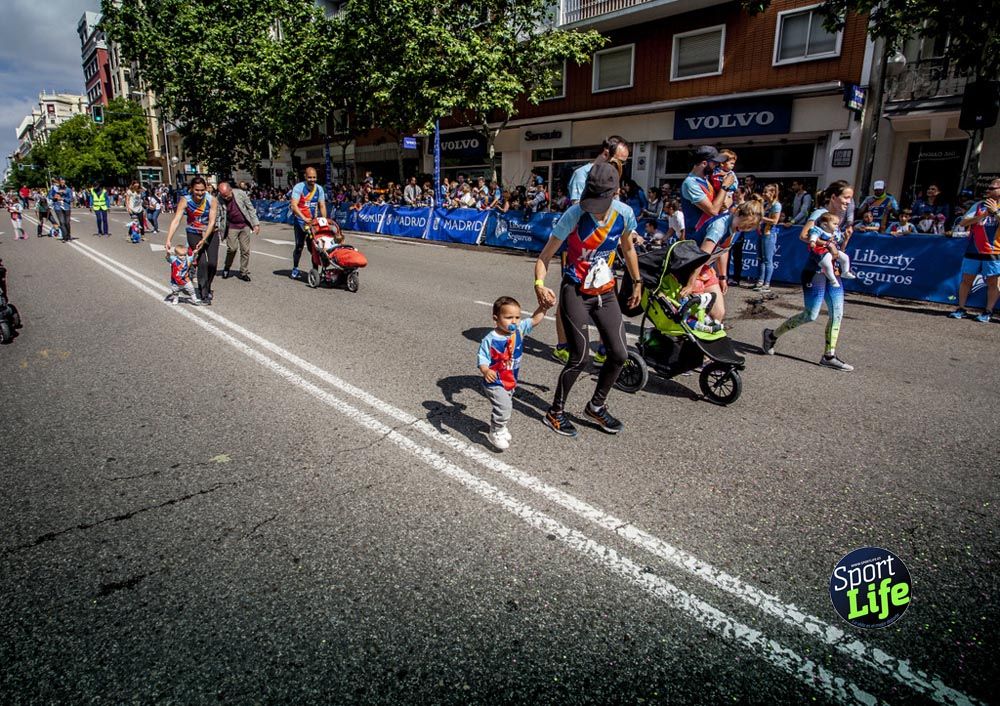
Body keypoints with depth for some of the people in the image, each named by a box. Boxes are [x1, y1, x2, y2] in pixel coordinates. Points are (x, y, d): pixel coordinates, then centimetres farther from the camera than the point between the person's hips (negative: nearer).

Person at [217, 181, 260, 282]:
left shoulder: (241, 193, -9)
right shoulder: (219, 200, -10)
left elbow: (250, 208, -1)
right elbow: (218, 216, -4)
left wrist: (256, 224, -4)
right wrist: (219, 231, -10)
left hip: (245, 225, 1)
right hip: (231, 226, -1)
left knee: (245, 250, 1)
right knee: (232, 248, -12)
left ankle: (244, 273, 12)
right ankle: (227, 267, 14)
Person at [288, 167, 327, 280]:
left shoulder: (319, 189, 3)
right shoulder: (299, 187, -11)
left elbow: (322, 206, 3)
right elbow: (294, 205, -20)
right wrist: (304, 218, -30)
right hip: (300, 221, -4)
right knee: (299, 246, -2)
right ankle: (295, 269, 15)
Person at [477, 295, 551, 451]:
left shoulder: (519, 330, -8)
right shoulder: (489, 340, -25)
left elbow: (534, 320, -1)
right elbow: (482, 360, -23)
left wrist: (544, 306, -15)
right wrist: (486, 371, -42)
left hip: (511, 381, 7)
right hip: (495, 384, -7)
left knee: (506, 406, 24)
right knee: (503, 408, -14)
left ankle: (500, 427, 50)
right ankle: (495, 433, 11)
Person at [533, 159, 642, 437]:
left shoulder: (624, 213, -7)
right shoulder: (574, 214, -19)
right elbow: (545, 255, -18)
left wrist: (637, 283, 19)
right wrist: (539, 284, -37)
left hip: (606, 292, 5)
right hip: (575, 292, -5)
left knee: (619, 354, 4)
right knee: (580, 357, -7)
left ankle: (596, 406, 28)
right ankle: (555, 412, 15)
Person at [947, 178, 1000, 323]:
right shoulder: (979, 205, 10)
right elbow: (963, 222, 0)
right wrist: (983, 215, -12)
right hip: (973, 251, 3)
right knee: (966, 279, 4)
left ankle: (988, 312, 6)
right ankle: (961, 309, 11)